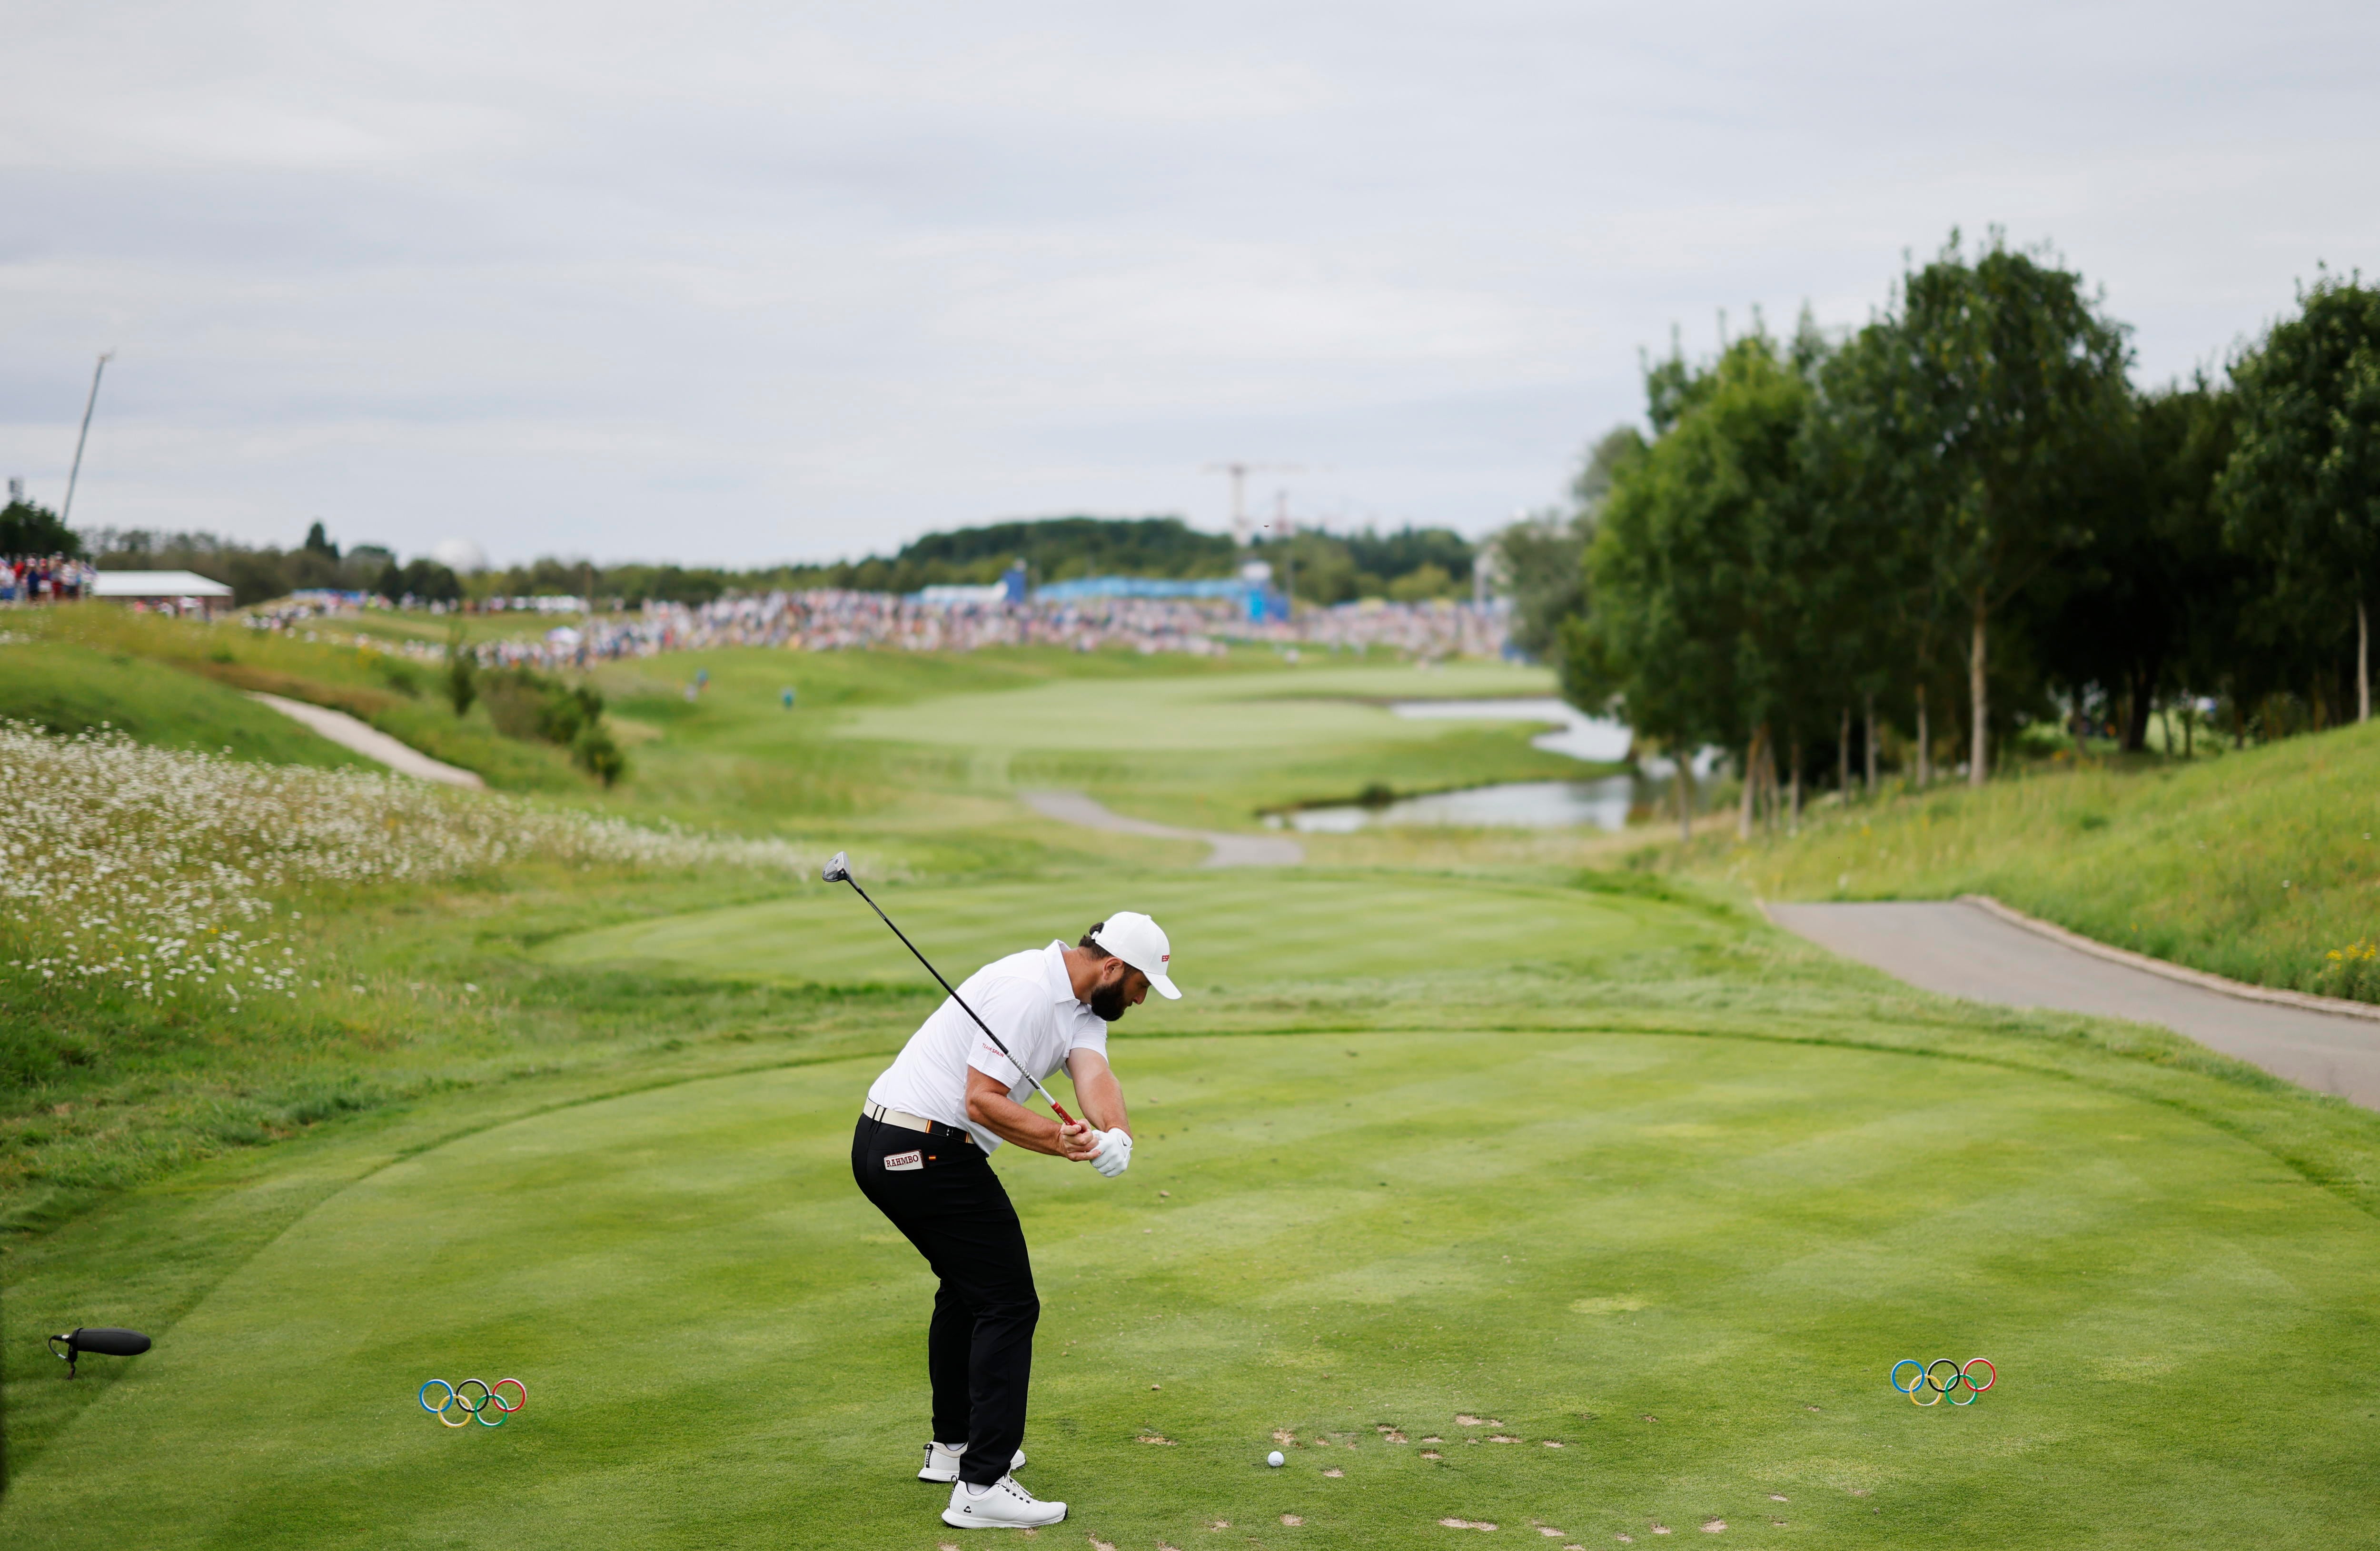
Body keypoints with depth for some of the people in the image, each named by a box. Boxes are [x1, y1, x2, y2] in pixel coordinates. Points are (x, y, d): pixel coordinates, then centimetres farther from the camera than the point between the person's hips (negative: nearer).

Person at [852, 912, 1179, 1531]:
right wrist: (1064, 1143, -32)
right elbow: (983, 1100, -22)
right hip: (927, 1149, -11)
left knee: (967, 1287, 26)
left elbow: (1094, 1074, -7)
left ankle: (954, 1444, 39)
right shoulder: (1028, 990, -18)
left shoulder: (1082, 1009, 12)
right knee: (1007, 1303, -7)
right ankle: (980, 1486, -9)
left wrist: (1116, 1135, -28)